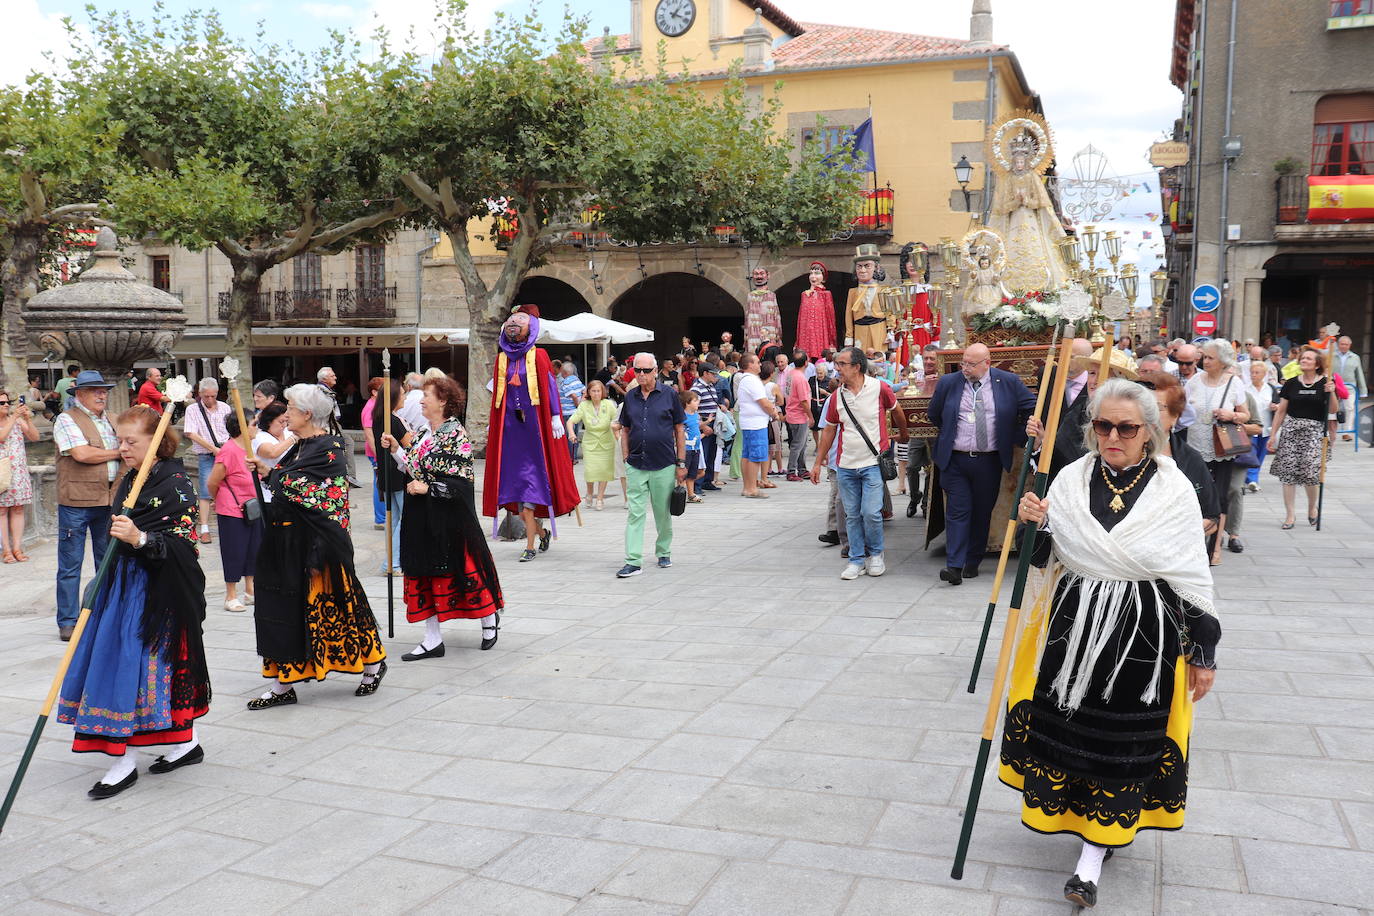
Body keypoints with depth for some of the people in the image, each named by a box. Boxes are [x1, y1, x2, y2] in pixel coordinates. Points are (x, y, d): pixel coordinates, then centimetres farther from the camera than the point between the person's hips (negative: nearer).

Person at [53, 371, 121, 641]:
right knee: (70, 565, 0)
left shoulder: (110, 421, 17)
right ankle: (68, 622, 7)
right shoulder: (67, 419, -5)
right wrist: (116, 453, -6)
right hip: (76, 501, -6)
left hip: (108, 500, 6)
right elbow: (81, 454, -19)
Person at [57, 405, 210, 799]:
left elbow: (184, 543, -21)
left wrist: (140, 539, -34)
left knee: (135, 665, -8)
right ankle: (187, 743, 22)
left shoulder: (175, 484, -15)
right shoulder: (131, 481, 12)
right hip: (125, 584, 9)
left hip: (159, 590, -9)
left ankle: (126, 763, 0)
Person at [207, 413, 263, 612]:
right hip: (232, 513, -8)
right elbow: (212, 483, -13)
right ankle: (231, 597, 14)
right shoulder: (229, 451, -20)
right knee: (234, 551, 1)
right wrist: (218, 501, 2)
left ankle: (250, 592, 28)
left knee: (253, 548, 15)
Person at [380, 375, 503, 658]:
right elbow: (414, 469, 16)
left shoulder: (456, 435, -13)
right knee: (424, 574, 8)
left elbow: (463, 481, -18)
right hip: (421, 518, 8)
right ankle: (432, 640, 15)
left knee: (462, 568, 2)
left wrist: (428, 488, -22)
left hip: (449, 518, -8)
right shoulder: (424, 433, 12)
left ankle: (489, 617, 27)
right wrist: (396, 451, 5)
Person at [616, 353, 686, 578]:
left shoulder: (669, 395, -1)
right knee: (635, 513, -3)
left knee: (663, 513, 11)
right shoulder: (630, 397, 7)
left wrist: (681, 463, -1)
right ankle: (633, 561, -3)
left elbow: (680, 430, 2)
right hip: (636, 466, 2)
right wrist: (626, 458, 5)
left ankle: (663, 552, 30)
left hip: (664, 465, -2)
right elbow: (625, 431, 15)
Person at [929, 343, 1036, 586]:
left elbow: (1032, 407, 6)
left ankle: (972, 563, 19)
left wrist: (1014, 434, -4)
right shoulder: (948, 383, 2)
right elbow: (934, 415, 17)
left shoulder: (1008, 382, -1)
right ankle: (954, 566, -9)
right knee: (958, 511, -5)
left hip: (989, 462, 1)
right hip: (955, 460, 0)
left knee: (983, 512, 8)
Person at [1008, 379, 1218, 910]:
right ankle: (1112, 825, 36)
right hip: (1075, 626, 3)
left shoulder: (1173, 491, -8)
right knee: (1065, 725, 9)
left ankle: (1092, 857, 16)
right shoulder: (1071, 480, 0)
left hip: (1143, 636, -3)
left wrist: (1204, 654, -2)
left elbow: (1194, 577, -3)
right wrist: (1035, 526, -10)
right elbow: (1051, 557, 11)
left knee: (1120, 744, 4)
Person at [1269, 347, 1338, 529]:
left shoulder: (1324, 383, 2)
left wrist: (1332, 393, -19)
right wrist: (1273, 435, 9)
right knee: (1288, 472, -3)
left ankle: (1312, 507, 18)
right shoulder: (1292, 383, 7)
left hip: (1314, 430, -2)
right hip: (1290, 428, 2)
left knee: (1309, 473, -11)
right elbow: (1281, 411, 11)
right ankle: (1289, 515, 6)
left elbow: (1333, 410, -3)